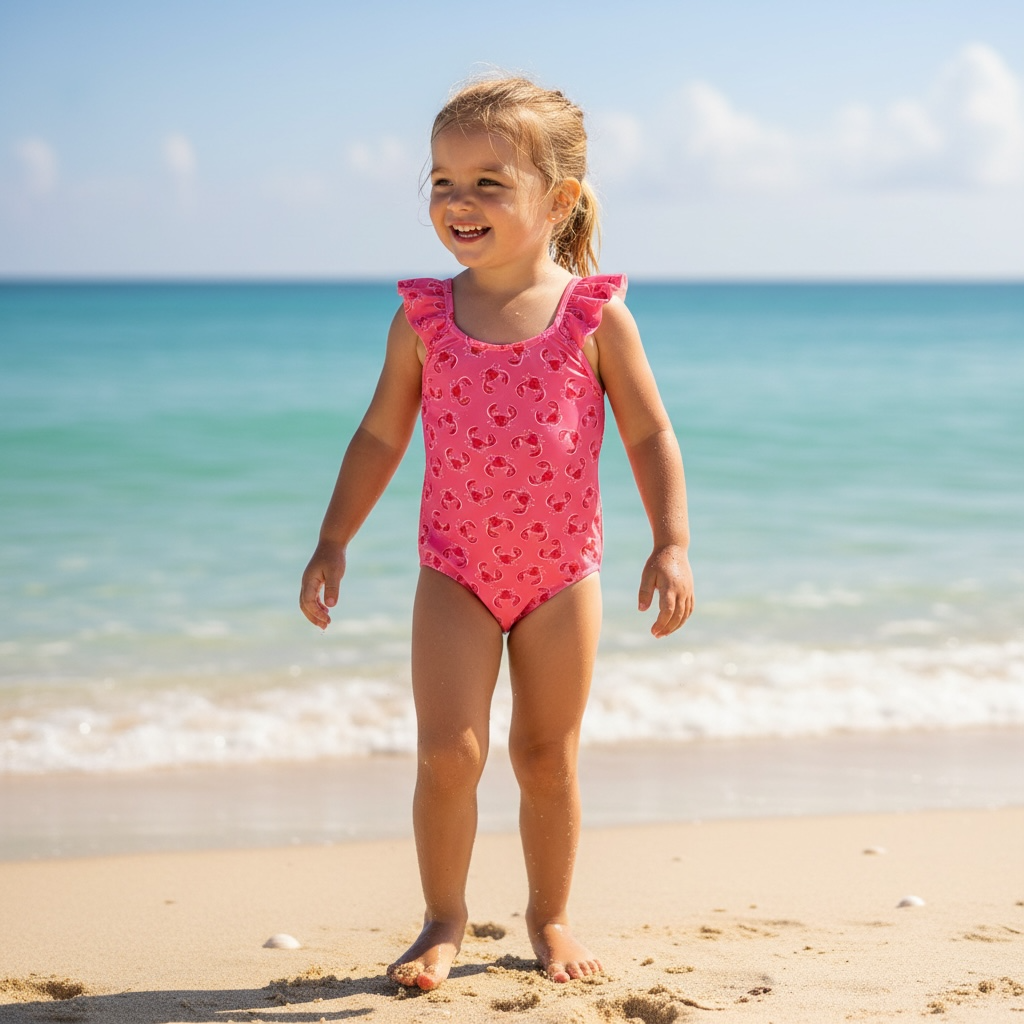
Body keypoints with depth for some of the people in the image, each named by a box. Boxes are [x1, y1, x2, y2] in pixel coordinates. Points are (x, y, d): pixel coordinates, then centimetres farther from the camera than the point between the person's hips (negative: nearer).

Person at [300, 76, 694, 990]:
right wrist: (333, 543, 2)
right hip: (456, 572, 1)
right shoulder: (424, 316, -3)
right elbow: (380, 437, 6)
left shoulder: (595, 314, -7)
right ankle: (444, 919, 11)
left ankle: (550, 917, 27)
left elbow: (650, 436, -2)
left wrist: (671, 546, -10)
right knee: (447, 751, -8)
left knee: (548, 758, 9)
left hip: (562, 573, 0)